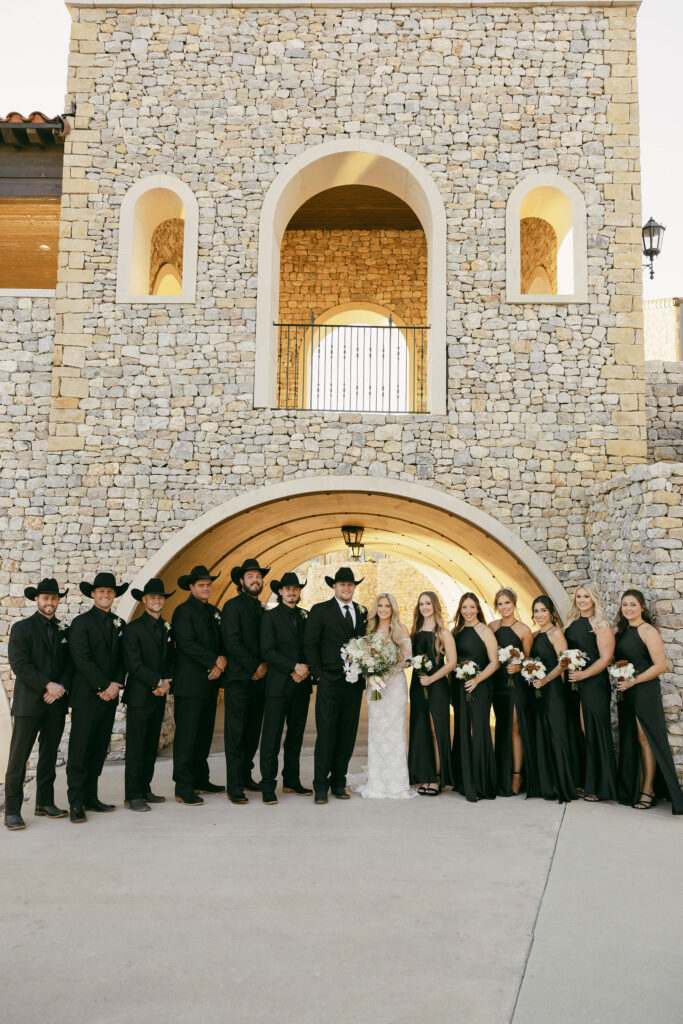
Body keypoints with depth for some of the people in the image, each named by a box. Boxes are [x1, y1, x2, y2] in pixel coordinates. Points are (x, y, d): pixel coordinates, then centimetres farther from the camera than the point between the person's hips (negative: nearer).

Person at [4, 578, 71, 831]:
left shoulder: (63, 631, 13)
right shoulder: (21, 628, -1)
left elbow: (69, 664, 11)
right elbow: (19, 664, -11)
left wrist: (61, 687, -7)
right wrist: (47, 685, -16)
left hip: (56, 704, 5)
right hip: (29, 703, -5)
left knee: (49, 756, 11)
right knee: (18, 756, -4)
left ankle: (45, 803, 20)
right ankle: (12, 811, 2)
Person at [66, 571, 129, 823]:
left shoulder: (119, 624, 14)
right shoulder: (81, 623, -4)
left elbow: (123, 659, 13)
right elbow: (82, 660, -12)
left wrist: (116, 685, -3)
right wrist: (104, 686, -14)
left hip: (109, 697, 6)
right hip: (86, 696, -6)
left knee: (99, 750, 10)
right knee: (79, 751, -3)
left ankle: (91, 798, 18)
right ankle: (76, 804, 4)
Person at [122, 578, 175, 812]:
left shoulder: (167, 628, 14)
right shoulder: (134, 628, -5)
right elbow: (134, 664, -12)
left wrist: (166, 683, -1)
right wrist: (158, 682, -13)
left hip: (159, 696, 6)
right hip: (139, 695, -6)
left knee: (151, 746, 10)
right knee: (136, 746, -2)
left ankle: (145, 789, 20)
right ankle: (133, 795, 4)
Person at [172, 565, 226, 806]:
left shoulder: (214, 612, 17)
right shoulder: (183, 611, -6)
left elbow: (223, 641, 16)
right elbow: (188, 644, -15)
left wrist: (221, 662, -4)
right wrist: (215, 661, -14)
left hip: (210, 683, 7)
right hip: (189, 684, -7)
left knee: (205, 734, 12)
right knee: (186, 736, -4)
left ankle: (200, 779, 23)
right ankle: (183, 788, 1)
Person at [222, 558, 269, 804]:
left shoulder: (262, 609, 17)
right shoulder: (232, 606, -4)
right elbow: (232, 642, -13)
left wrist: (265, 666, 0)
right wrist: (255, 667, -12)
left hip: (259, 679, 7)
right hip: (239, 679, -6)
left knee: (253, 732, 10)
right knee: (236, 733, -3)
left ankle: (245, 776, 22)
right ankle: (235, 787, 1)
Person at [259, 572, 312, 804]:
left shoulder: (305, 617, 13)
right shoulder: (270, 617, -2)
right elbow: (267, 651, -10)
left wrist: (306, 668, -5)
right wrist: (294, 667, -15)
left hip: (302, 684, 5)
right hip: (278, 684, -5)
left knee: (296, 735, 10)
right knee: (272, 737, -3)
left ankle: (291, 781, 20)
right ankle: (268, 785, 4)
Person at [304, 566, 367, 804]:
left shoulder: (362, 612, 12)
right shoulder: (320, 610, -1)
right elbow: (309, 644, -2)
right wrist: (319, 674, -6)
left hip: (355, 684, 4)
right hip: (330, 683, -4)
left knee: (348, 734, 8)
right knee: (326, 734, -4)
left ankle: (339, 782, 18)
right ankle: (321, 785, 5)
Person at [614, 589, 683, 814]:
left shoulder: (648, 631, -9)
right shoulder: (622, 631, 13)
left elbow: (660, 666, -15)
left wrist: (633, 681, -17)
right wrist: (619, 685, 6)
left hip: (645, 692, -7)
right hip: (625, 693, 7)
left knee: (646, 739, -2)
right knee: (631, 740, 9)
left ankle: (648, 790, 5)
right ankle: (634, 788, 16)